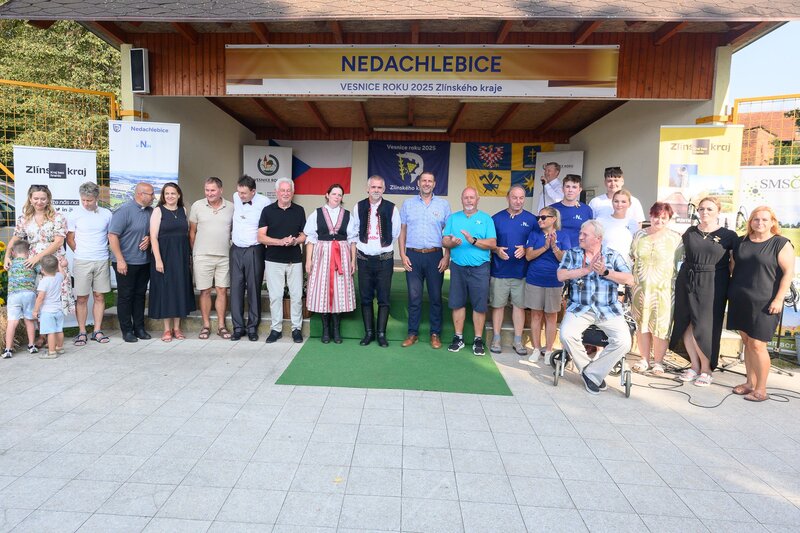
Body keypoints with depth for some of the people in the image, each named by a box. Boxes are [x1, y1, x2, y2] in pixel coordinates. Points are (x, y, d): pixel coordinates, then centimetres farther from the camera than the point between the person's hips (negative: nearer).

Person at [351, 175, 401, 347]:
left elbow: (395, 233, 8)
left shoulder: (391, 208, -3)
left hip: (384, 259, -2)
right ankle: (368, 332, 17)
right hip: (364, 259, 2)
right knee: (366, 297, 7)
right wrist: (363, 245, 13)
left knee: (383, 298, 2)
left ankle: (381, 333, 12)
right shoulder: (359, 207, 2)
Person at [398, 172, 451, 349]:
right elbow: (402, 231, 8)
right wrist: (403, 255, -1)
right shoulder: (408, 204, 8)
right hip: (413, 255, 1)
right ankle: (413, 333, 16)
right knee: (414, 296, 5)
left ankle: (435, 334, 16)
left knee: (435, 296, 5)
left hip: (435, 255, 0)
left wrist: (447, 257, -3)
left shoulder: (443, 204, 6)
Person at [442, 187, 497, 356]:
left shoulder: (486, 219, 3)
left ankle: (478, 340, 14)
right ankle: (458, 337, 20)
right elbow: (444, 241, 5)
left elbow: (492, 244, -6)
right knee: (457, 303, 8)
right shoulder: (453, 218, 11)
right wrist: (452, 242, -18)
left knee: (480, 305, 1)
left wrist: (473, 240, -19)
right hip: (458, 267, 2)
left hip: (480, 268, -2)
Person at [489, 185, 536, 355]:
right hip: (499, 270, 0)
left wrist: (525, 250, -14)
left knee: (519, 305, 7)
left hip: (521, 271, 1)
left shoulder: (531, 219, 4)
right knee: (498, 305, 6)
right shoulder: (496, 218, 3)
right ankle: (496, 339, 18)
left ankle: (517, 341, 19)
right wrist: (497, 250, -13)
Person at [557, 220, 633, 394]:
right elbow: (561, 275, -7)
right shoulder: (572, 254, 10)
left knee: (624, 342, -21)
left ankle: (592, 374, -3)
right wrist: (587, 269, -13)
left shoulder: (613, 256, 9)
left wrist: (605, 272, -15)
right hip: (579, 308, 0)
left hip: (609, 310, 1)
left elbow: (629, 279, -3)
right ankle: (587, 369, 1)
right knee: (567, 335, -27)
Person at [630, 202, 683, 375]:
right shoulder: (640, 235, 8)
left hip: (663, 290, -3)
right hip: (640, 288, 3)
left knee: (660, 326, 1)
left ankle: (658, 361, 15)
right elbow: (631, 258, 14)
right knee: (641, 324, 7)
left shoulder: (675, 238, -1)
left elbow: (681, 263, 1)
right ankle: (644, 359, 19)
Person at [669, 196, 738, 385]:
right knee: (686, 325, 6)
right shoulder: (689, 233, 9)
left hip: (712, 286, -3)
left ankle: (706, 369, 15)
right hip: (686, 283, 4)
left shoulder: (728, 236, 0)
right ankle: (695, 366, 21)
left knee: (704, 327, -3)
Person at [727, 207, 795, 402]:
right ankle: (750, 383, 22)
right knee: (747, 343, 11)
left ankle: (761, 390, 6)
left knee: (757, 345, -6)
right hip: (740, 301, 5)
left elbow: (788, 272, -8)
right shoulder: (742, 242, 12)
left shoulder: (781, 244, -4)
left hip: (763, 303, -5)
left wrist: (778, 299, -15)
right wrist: (731, 293, 14)